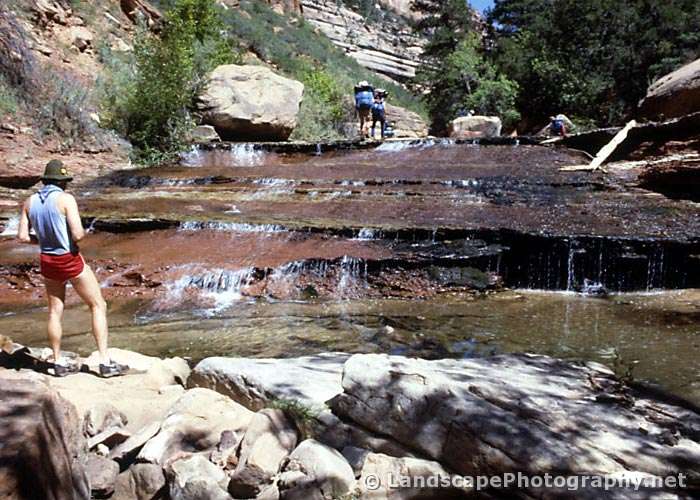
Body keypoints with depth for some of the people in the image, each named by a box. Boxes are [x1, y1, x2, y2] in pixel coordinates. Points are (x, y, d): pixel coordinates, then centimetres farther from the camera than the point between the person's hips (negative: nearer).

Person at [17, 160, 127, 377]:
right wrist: (83, 232, 0)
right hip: (71, 261, -6)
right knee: (98, 306, 3)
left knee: (55, 311, 16)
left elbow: (23, 236, 2)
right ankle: (105, 362, 1)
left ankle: (58, 363, 24)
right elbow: (78, 235, -23)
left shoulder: (29, 202, 2)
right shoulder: (65, 199, -16)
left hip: (47, 262, 6)